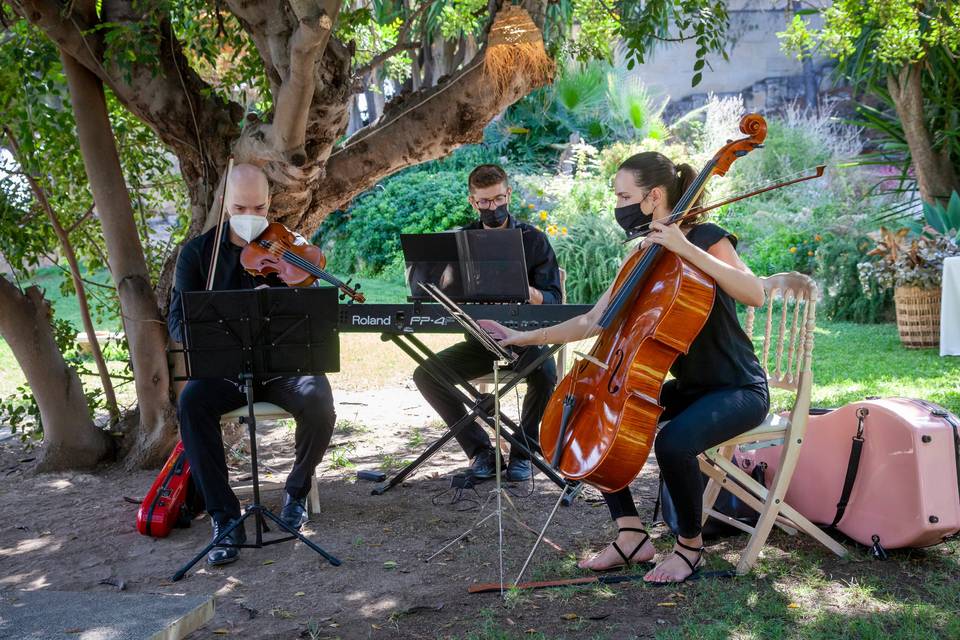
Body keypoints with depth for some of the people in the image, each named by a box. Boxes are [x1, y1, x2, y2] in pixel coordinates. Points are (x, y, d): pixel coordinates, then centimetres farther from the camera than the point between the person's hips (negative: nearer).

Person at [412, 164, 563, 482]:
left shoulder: (533, 239, -1)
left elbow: (552, 300, -7)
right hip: (479, 339, 3)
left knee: (545, 371, -35)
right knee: (426, 375, -19)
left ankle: (523, 450, -9)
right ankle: (479, 449, -5)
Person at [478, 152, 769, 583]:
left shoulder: (705, 238, -13)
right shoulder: (641, 258, 7)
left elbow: (754, 294, -30)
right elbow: (593, 322, 8)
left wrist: (688, 249, -34)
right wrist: (526, 337, 4)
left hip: (739, 390, -8)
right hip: (687, 386, 8)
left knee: (673, 443, -34)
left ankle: (690, 546, -7)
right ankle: (632, 536, 1)